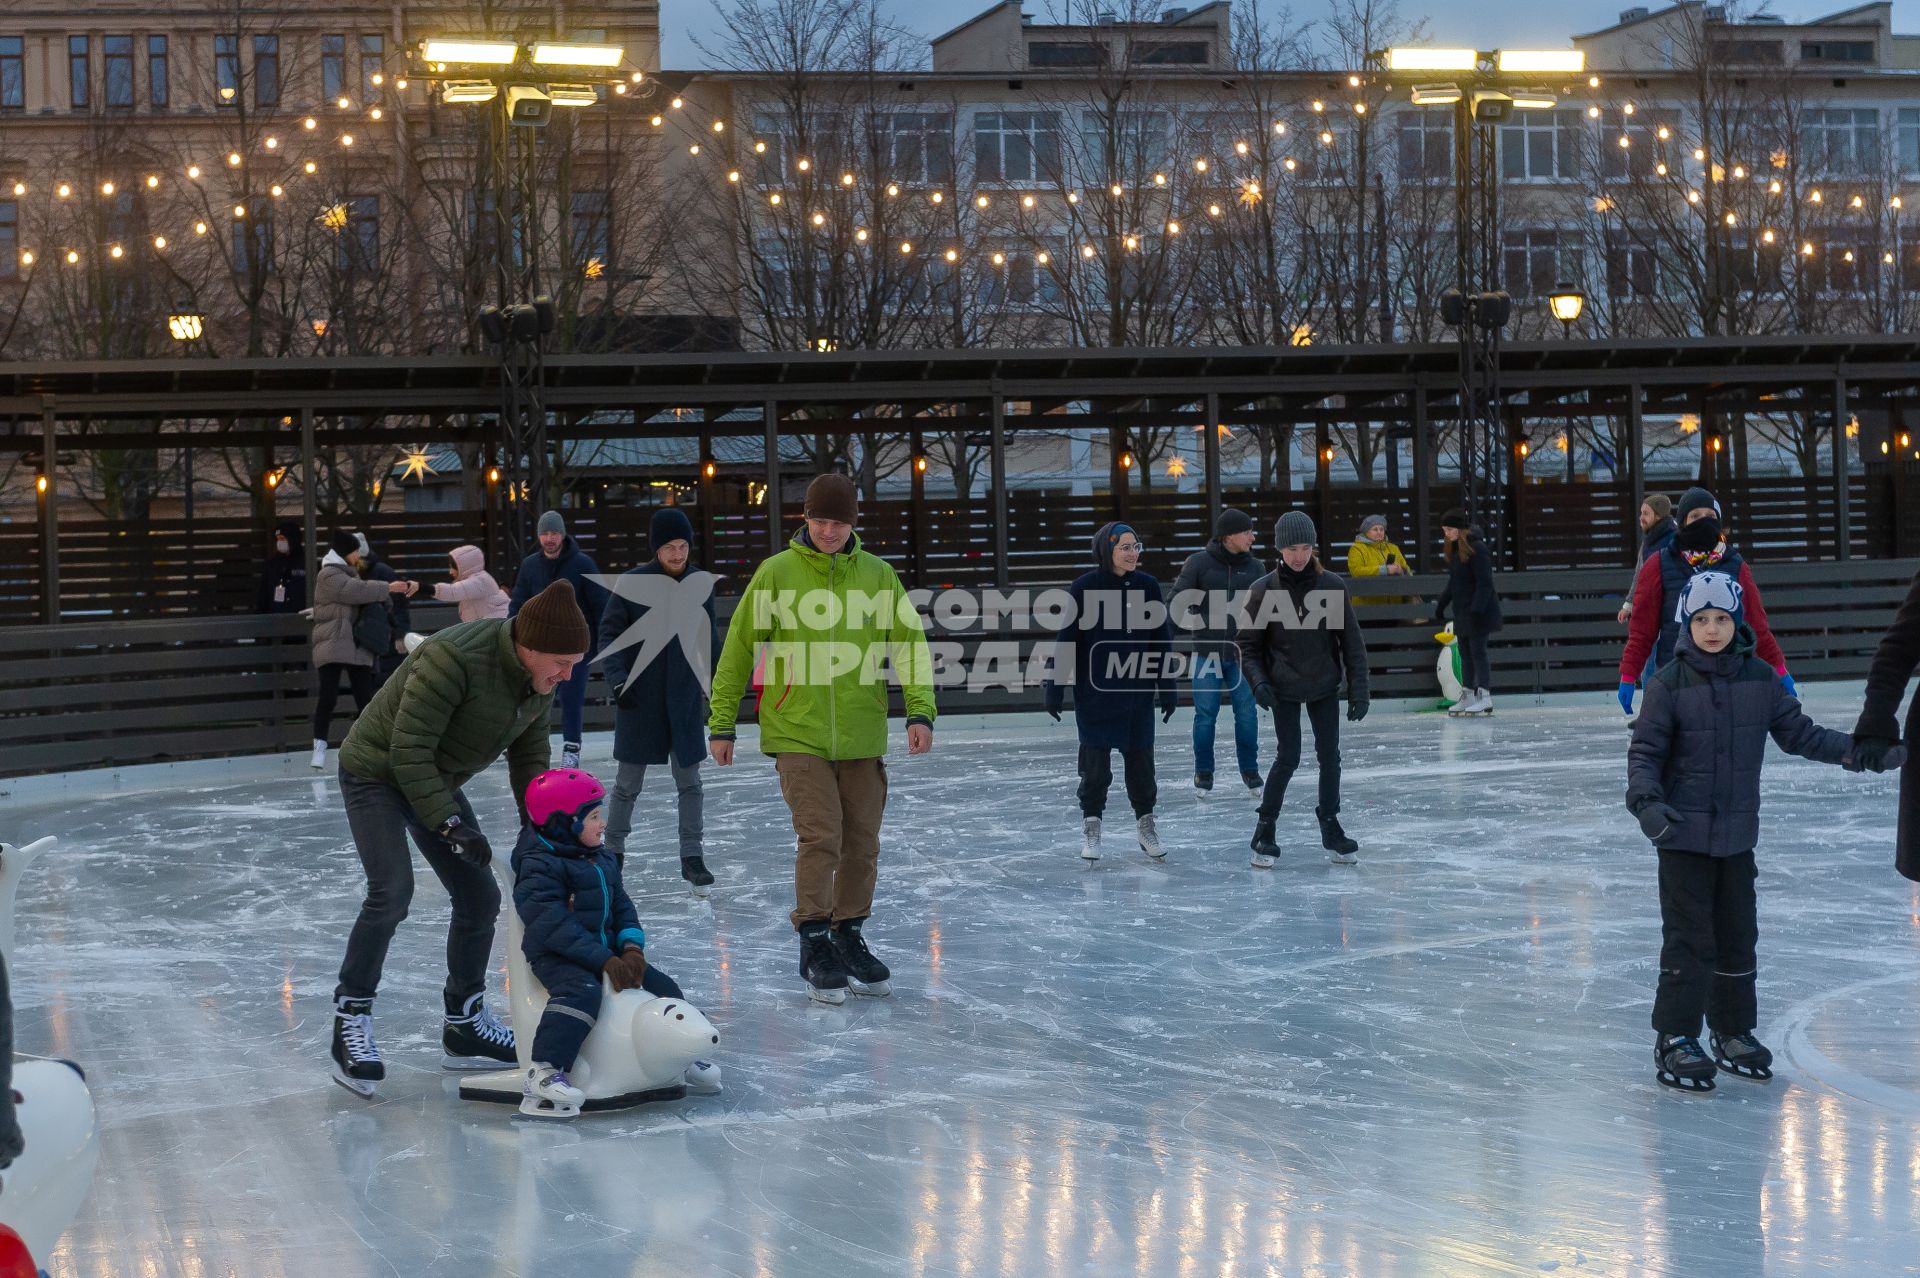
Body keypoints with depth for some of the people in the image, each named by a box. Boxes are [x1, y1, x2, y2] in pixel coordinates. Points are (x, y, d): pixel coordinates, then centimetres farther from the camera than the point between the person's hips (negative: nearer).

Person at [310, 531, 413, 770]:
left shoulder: (349, 573, 22)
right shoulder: (329, 576, -8)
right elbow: (358, 591, -19)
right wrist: (388, 588, -13)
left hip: (357, 646, 8)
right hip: (332, 645, -8)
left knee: (365, 697, 2)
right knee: (328, 695, -13)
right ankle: (319, 747, -8)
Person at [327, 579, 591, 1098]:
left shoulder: (540, 675, -9)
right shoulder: (455, 658, -34)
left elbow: (529, 754, 3)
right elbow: (409, 751, -30)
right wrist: (448, 824, -30)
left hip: (437, 782, 8)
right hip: (377, 775, -8)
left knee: (480, 897, 5)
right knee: (391, 892, -23)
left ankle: (465, 1026, 19)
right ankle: (351, 1023, -11)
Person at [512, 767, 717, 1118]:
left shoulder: (603, 859, 14)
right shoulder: (538, 866, -15)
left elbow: (622, 907, 14)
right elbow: (555, 925, -24)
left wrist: (632, 947, -7)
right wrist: (604, 961, -27)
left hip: (605, 950, 8)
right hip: (556, 956, -8)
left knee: (663, 987, 4)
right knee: (582, 992, -37)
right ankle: (543, 1073, -40)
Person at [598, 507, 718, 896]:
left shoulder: (701, 584, 1)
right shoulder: (632, 584, -9)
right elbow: (609, 634, -5)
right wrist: (616, 679, -17)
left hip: (685, 699, 2)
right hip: (639, 701, -2)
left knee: (690, 782, 5)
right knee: (628, 783, 8)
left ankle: (692, 857, 14)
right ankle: (613, 852, 23)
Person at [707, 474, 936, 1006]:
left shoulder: (879, 576, 5)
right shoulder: (776, 573, -1)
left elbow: (909, 643, 5)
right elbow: (739, 647, 3)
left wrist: (920, 711, -8)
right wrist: (722, 722, 3)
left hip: (862, 737, 3)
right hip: (798, 735, -3)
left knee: (862, 843, 7)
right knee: (819, 837, -11)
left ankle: (848, 937, 24)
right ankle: (814, 945, 1)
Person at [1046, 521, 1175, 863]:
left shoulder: (1148, 587, 1)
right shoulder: (1085, 587, -9)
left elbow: (1161, 639, 7)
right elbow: (1066, 639, -5)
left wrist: (1167, 689, 7)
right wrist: (1055, 687, -6)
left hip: (1138, 691, 3)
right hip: (1095, 691, -3)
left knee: (1141, 758, 8)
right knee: (1095, 760, 4)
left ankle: (1145, 824, 22)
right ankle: (1091, 827, 17)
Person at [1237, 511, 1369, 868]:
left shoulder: (1332, 586, -7)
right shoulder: (1264, 590, -10)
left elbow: (1351, 641, -3)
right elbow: (1249, 645, -3)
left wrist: (1359, 689, -5)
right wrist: (1258, 681, -18)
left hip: (1324, 687, 2)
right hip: (1284, 689, -2)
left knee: (1329, 756, 4)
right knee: (1288, 757, -7)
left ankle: (1330, 828, 21)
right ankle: (1264, 831, 7)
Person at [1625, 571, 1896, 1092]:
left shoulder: (1760, 679, 1)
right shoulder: (1669, 684, -10)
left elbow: (1799, 734, 9)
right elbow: (1645, 751, -9)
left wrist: (1863, 751, 4)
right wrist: (1646, 800, -24)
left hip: (1737, 833, 4)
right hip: (1685, 832, -4)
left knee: (1738, 936, 13)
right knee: (1689, 939, -4)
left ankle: (1733, 1033, 28)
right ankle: (1675, 1040, 5)